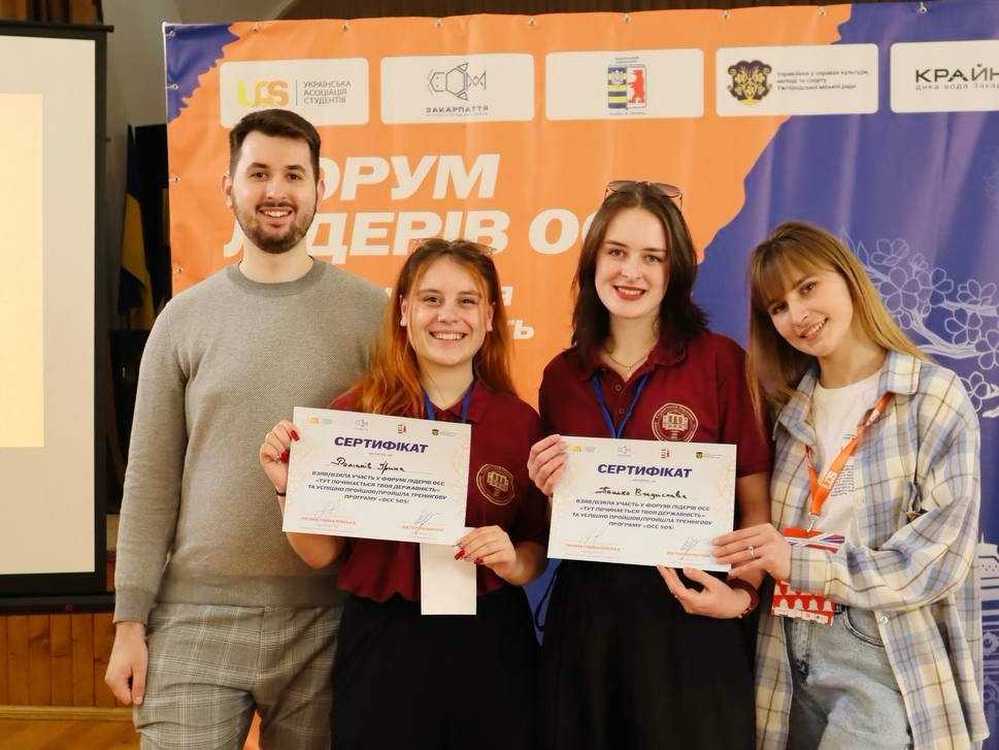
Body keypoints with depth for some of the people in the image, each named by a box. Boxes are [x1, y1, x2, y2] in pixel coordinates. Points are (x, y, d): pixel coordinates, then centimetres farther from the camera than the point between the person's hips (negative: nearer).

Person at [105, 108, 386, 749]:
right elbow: (151, 481, 4)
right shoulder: (185, 319, 4)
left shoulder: (371, 313, 0)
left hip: (326, 620, 0)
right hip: (196, 617, 1)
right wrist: (130, 621, 1)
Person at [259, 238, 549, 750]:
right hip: (382, 648, -1)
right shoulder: (354, 412, -5)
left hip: (489, 647, 2)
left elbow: (537, 552, 7)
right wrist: (290, 486, -17)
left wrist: (513, 561, -13)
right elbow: (322, 553, -2)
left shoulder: (521, 422, -2)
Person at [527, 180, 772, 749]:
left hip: (692, 617, -3)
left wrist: (743, 593, -19)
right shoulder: (561, 376, 5)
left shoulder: (720, 361, -6)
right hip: (585, 615, 4)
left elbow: (756, 503, -4)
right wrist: (552, 490, -6)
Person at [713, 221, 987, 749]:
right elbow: (768, 541, 10)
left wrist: (798, 561, -19)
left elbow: (939, 559, -13)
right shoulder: (790, 407, 9)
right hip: (790, 660, 5)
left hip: (885, 665, -5)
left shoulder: (933, 396, -7)